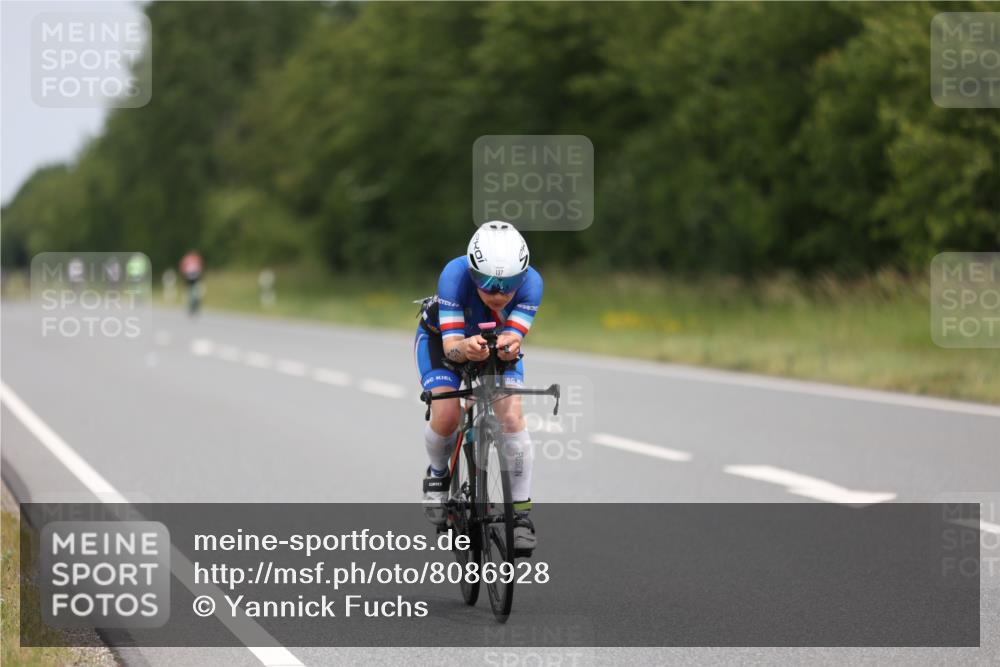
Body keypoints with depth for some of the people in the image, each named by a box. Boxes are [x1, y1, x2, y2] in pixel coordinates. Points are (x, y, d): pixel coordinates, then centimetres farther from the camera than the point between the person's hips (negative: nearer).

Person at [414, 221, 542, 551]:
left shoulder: (530, 282, -33)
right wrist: (466, 347, -62)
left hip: (498, 341, 2)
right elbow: (451, 346, -39)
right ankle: (438, 475, 10)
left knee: (511, 415, -20)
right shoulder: (455, 275, -39)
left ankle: (521, 513, -8)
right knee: (446, 416, -23)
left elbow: (513, 337, -38)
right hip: (442, 338, -2)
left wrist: (510, 345, -62)